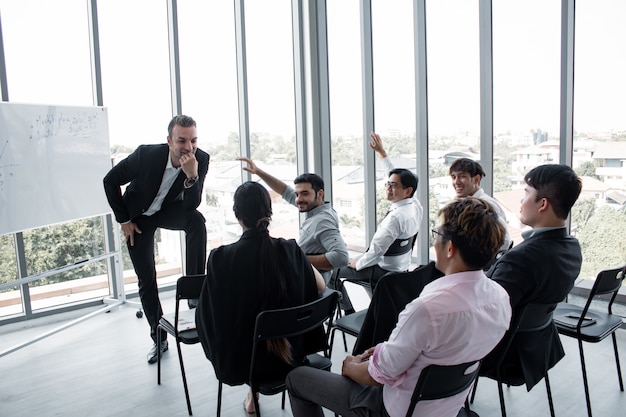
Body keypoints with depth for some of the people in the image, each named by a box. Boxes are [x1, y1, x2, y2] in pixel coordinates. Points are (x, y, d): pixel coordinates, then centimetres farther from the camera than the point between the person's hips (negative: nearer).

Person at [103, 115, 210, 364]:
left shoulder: (201, 159, -24)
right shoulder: (146, 154, -30)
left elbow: (192, 205, -28)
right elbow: (110, 181, -14)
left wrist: (192, 175, -45)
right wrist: (123, 219, -10)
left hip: (169, 211, 1)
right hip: (139, 217, -1)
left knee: (196, 219, -34)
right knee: (146, 281, 1)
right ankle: (159, 337, 18)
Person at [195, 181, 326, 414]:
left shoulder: (220, 257, -21)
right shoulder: (290, 250, -15)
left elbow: (206, 313, -10)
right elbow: (320, 286, 0)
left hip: (241, 360, -1)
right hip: (288, 354, 2)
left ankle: (253, 393, 37)